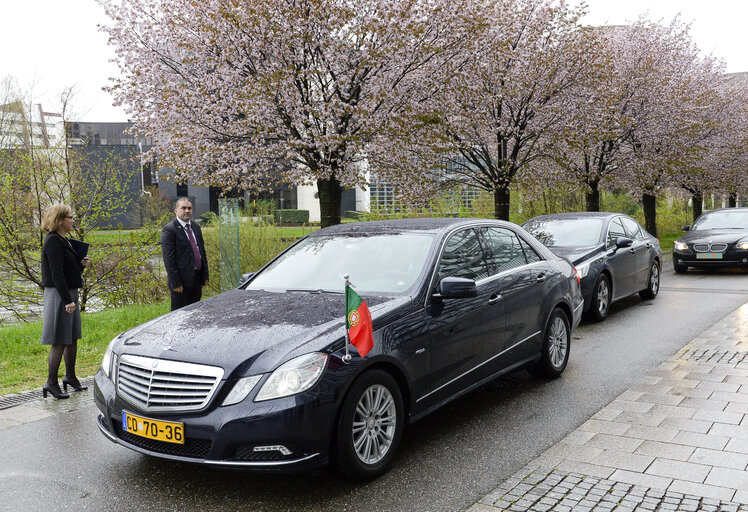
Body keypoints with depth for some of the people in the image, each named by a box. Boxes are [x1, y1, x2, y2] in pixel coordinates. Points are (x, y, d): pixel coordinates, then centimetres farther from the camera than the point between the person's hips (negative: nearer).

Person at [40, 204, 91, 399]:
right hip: (58, 295, -10)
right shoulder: (53, 241, -15)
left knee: (72, 338, 15)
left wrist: (81, 264, 3)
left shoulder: (63, 240, 14)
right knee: (60, 341, -5)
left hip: (69, 294, 10)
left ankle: (70, 376, 27)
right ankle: (51, 382, 4)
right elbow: (56, 274, -21)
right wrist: (67, 300, -24)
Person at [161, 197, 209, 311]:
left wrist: (205, 276, 11)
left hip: (197, 280, 7)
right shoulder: (169, 230, -10)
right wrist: (175, 283, -18)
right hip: (181, 280, -7)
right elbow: (168, 258, -14)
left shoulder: (196, 227, 14)